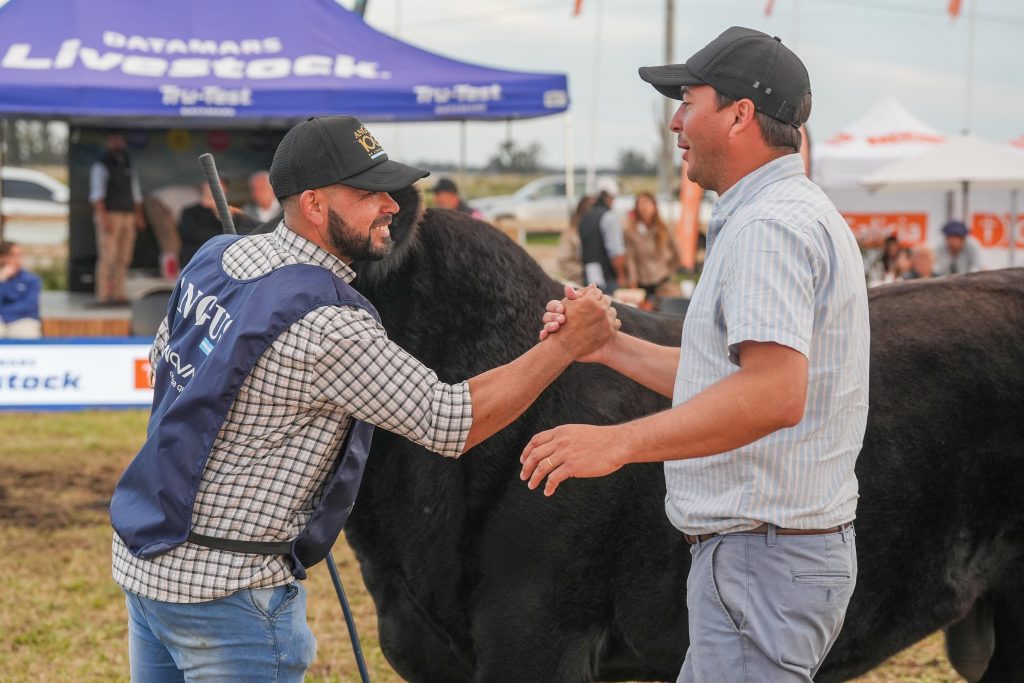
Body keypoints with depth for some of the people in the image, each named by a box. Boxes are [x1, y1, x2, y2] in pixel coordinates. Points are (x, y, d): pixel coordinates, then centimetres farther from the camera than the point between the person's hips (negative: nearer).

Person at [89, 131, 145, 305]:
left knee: (124, 257, 2)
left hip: (128, 217, 6)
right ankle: (103, 295, -11)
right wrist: (103, 217, -19)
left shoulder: (129, 167, 18)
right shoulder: (101, 166, -3)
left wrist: (139, 216, 13)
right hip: (110, 216, -6)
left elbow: (136, 193, 22)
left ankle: (118, 294, 6)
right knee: (108, 256, -11)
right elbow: (97, 193, -10)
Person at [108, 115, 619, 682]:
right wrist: (566, 346, -14)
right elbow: (452, 423, -18)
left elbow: (162, 359, 19)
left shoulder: (214, 259, 2)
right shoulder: (326, 326, -22)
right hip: (227, 586, -8)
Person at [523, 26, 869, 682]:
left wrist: (622, 441, -31)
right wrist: (609, 345, 20)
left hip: (763, 552, -11)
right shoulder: (796, 214, 19)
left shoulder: (768, 226, -17)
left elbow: (775, 393, -31)